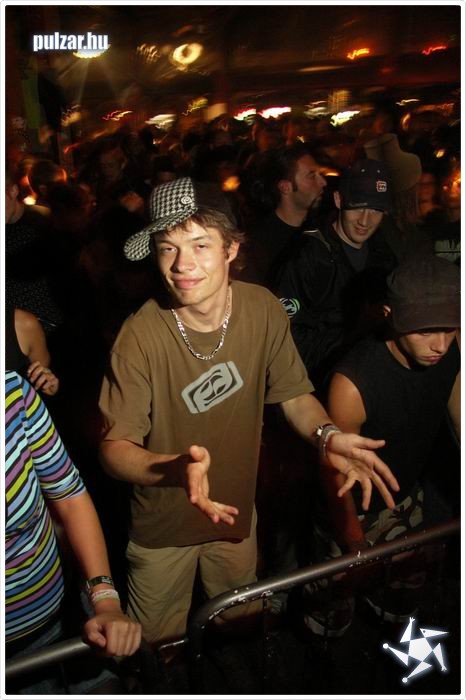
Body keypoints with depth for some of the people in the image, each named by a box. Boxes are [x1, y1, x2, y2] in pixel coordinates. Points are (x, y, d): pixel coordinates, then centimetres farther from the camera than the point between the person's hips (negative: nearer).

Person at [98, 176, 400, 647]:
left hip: (235, 512, 3)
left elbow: (294, 394, -6)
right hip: (161, 526, -2)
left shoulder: (263, 310, -18)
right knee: (156, 648, 23)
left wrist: (326, 435, -27)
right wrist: (175, 468, -44)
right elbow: (115, 448, -24)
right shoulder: (141, 334, -27)